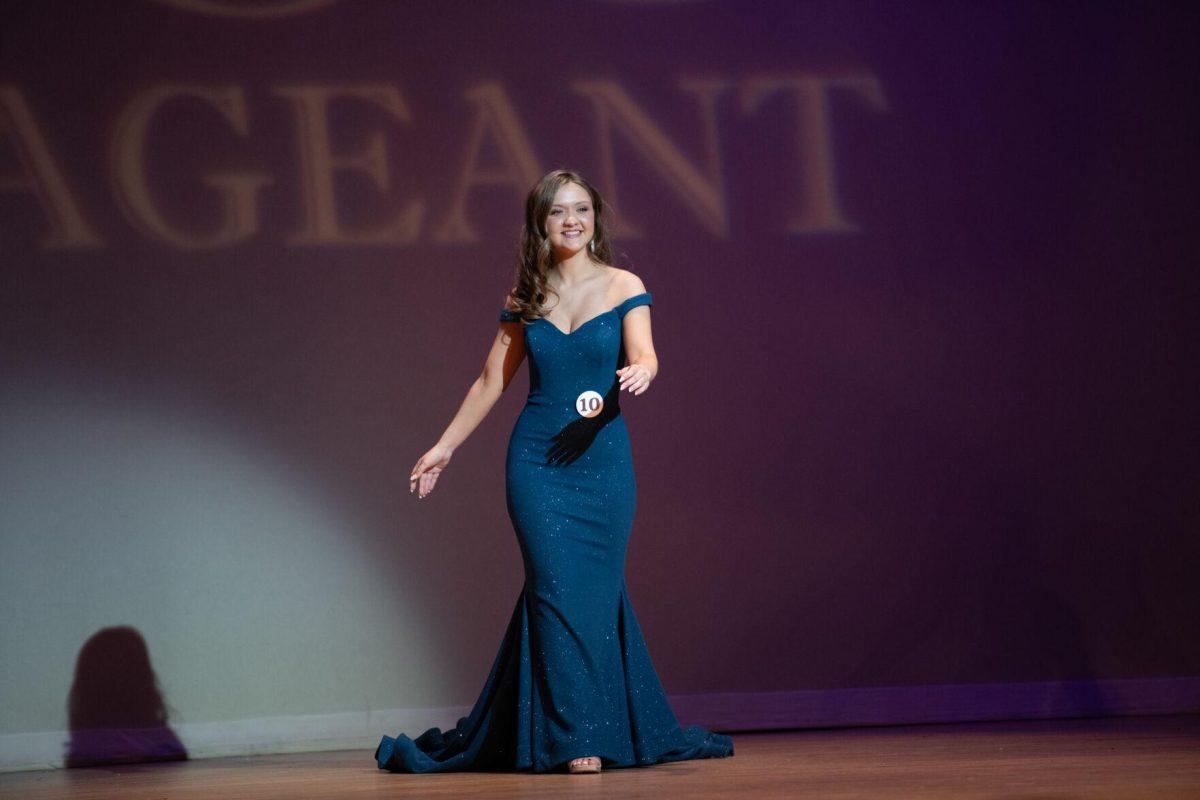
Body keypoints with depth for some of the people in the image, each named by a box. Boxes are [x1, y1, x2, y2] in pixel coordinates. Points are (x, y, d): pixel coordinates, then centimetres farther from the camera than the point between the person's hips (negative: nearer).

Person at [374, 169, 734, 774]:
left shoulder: (623, 288, 2)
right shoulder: (524, 298, 8)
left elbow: (644, 355, -12)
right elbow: (491, 382, 15)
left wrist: (641, 372, -36)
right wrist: (444, 447, 14)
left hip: (602, 459, -1)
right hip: (537, 459, 1)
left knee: (597, 589, 0)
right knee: (558, 589, -8)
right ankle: (575, 739, -6)